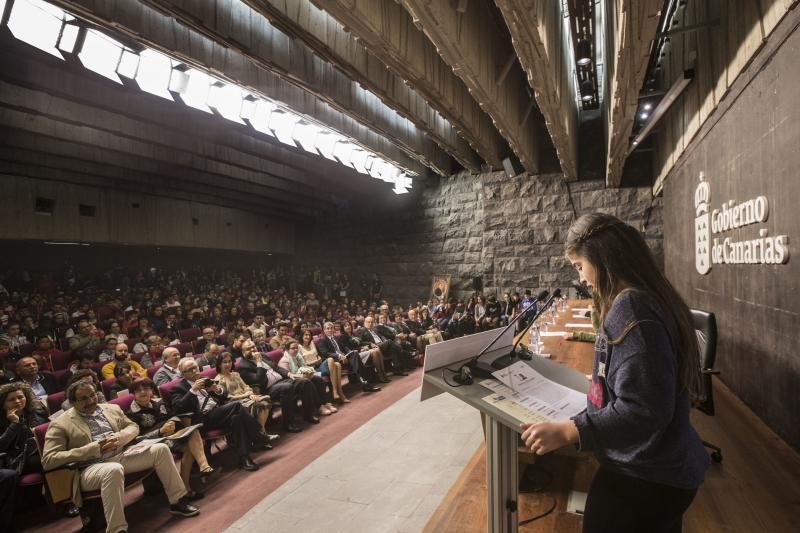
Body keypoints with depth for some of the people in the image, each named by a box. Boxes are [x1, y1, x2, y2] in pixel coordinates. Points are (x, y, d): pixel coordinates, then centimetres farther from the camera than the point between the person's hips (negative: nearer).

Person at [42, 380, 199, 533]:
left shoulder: (112, 408, 15)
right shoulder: (60, 424, -1)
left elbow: (133, 427, 19)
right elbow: (48, 460, -10)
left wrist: (119, 437, -6)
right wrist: (93, 449, -19)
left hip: (121, 457, 6)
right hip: (90, 467, -6)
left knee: (160, 449, -12)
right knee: (114, 470, -39)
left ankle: (177, 500, -1)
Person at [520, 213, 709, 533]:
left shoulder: (630, 307, -26)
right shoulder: (650, 298, 5)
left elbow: (644, 409, -30)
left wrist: (567, 431, -29)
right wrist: (602, 381, 25)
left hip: (645, 475, -10)